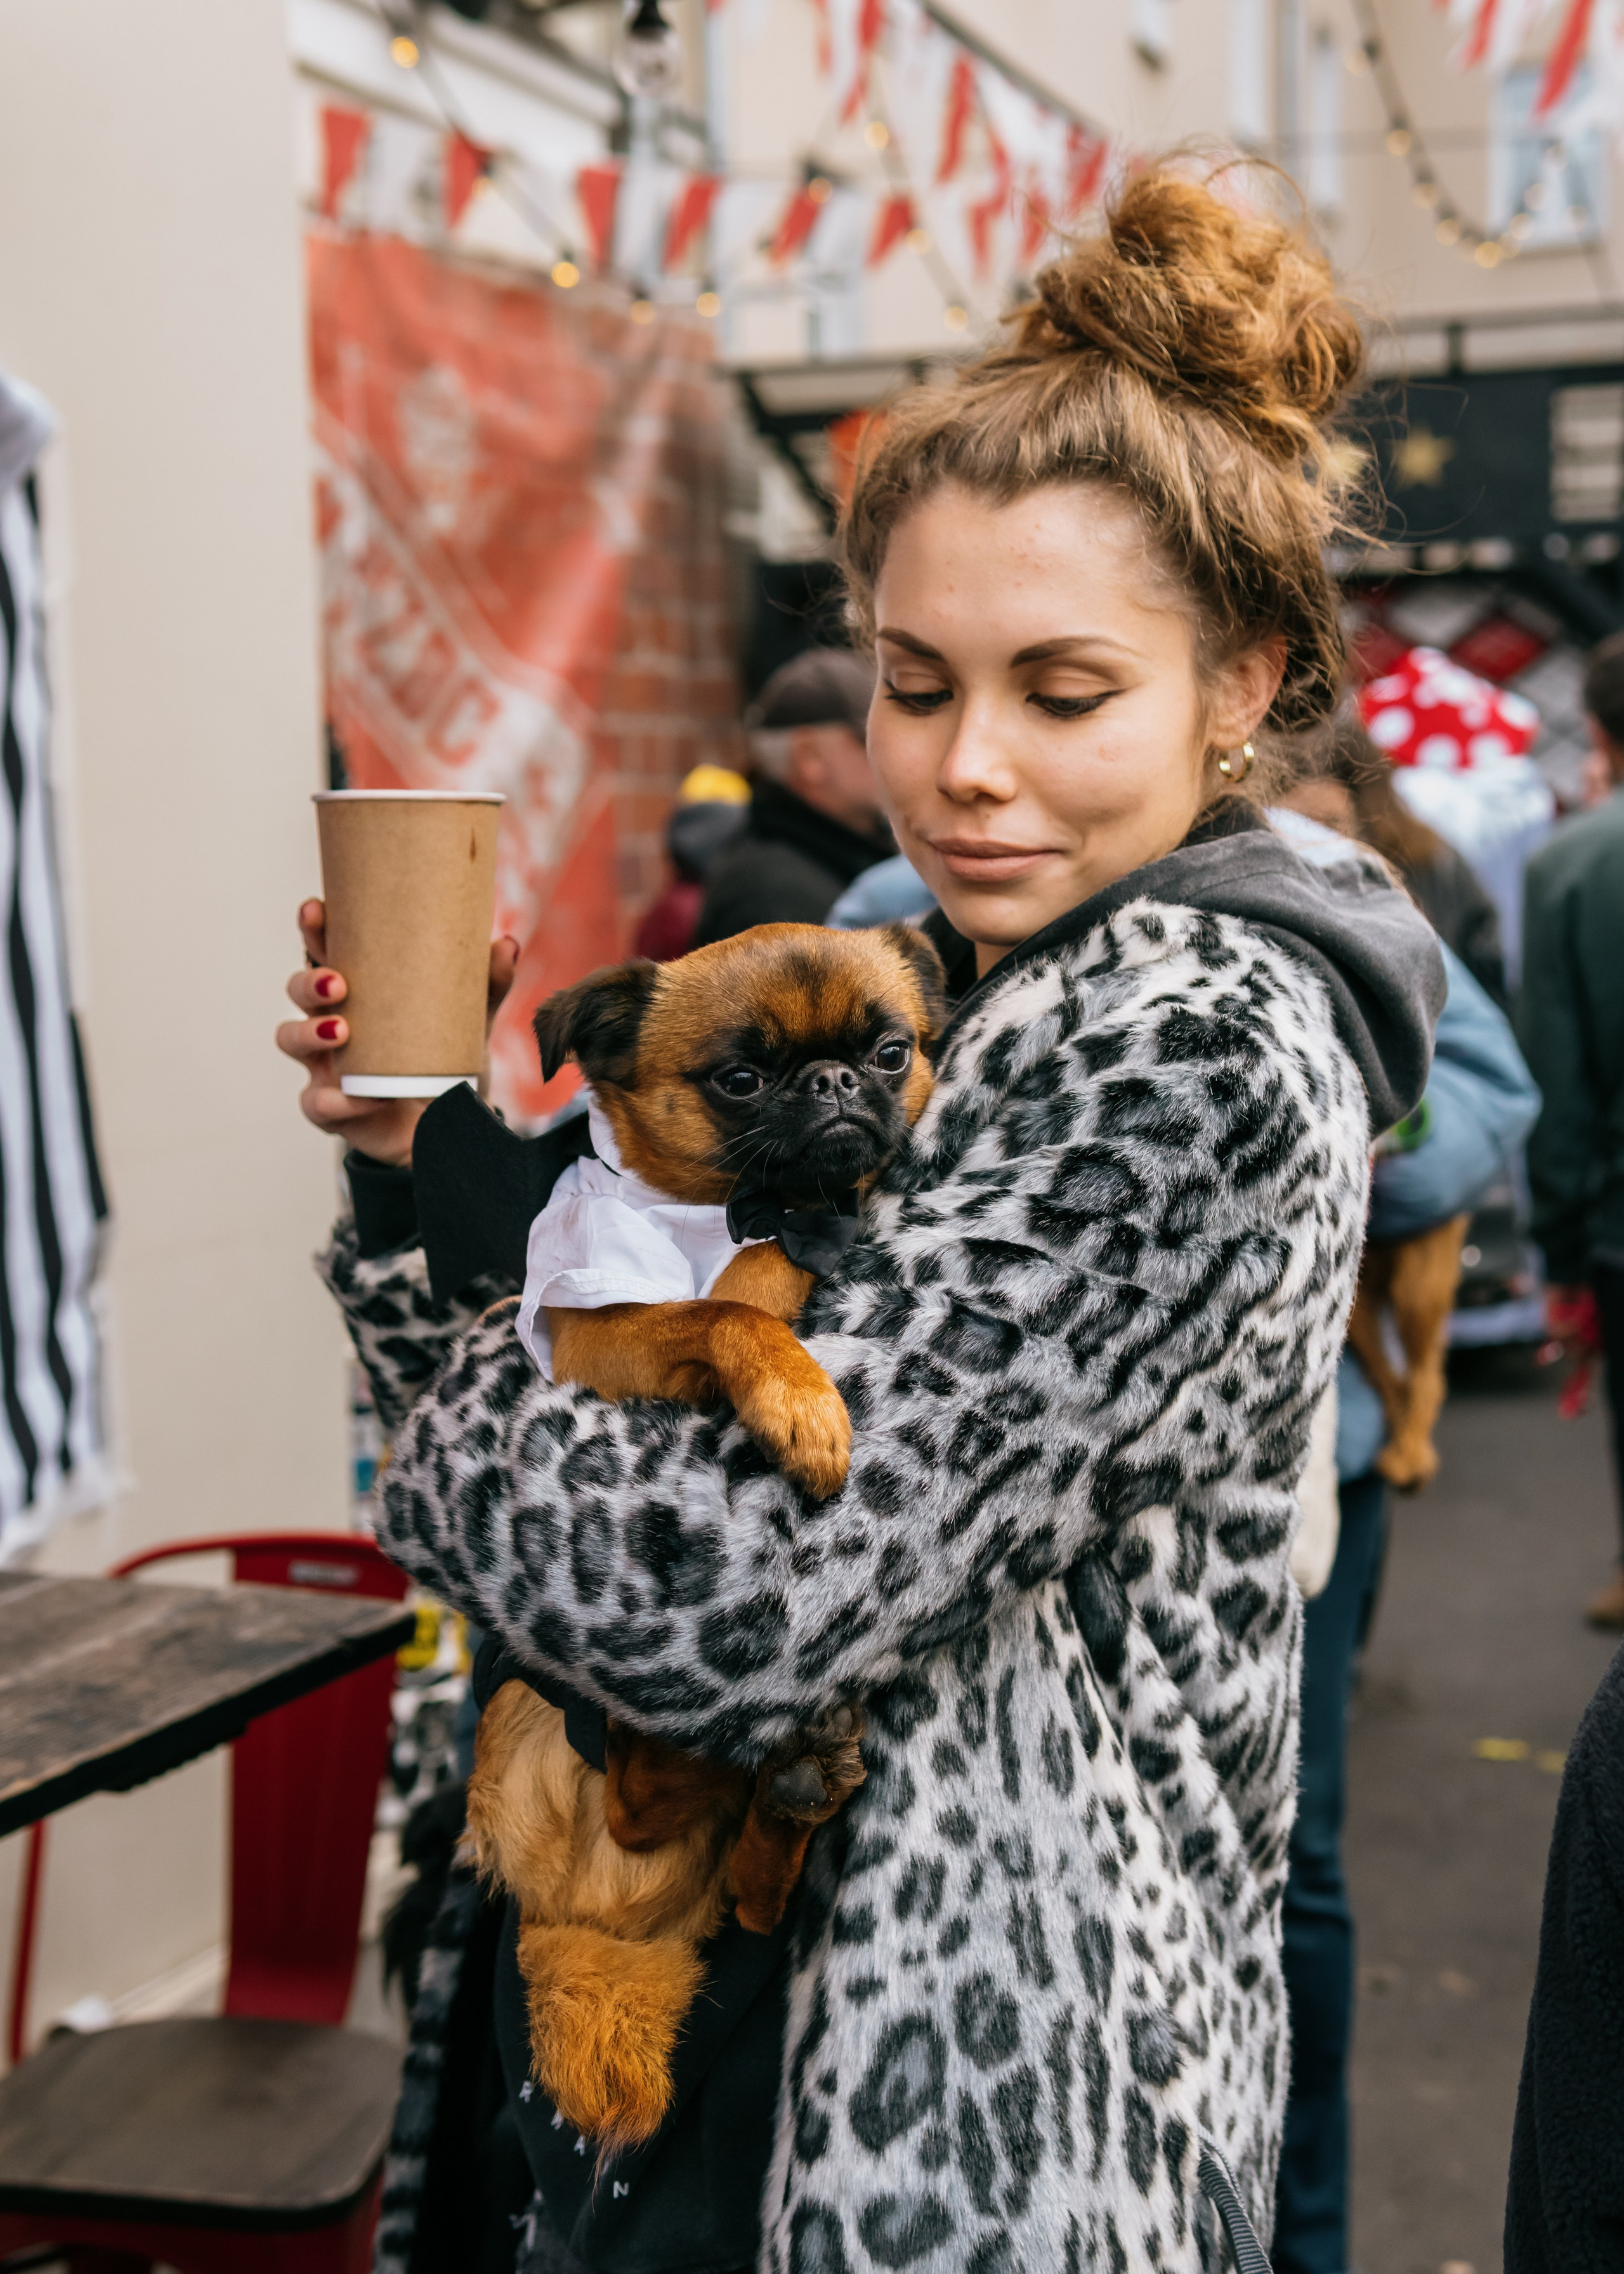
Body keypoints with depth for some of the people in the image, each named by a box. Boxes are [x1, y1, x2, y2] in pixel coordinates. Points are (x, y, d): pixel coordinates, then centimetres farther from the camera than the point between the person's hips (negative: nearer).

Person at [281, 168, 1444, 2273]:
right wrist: (439, 1161, -9)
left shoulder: (1197, 1055, -23)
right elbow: (616, 1400, 6)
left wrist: (447, 1421, -11)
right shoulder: (942, 995, 5)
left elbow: (729, 1594, -29)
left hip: (955, 2098, -8)